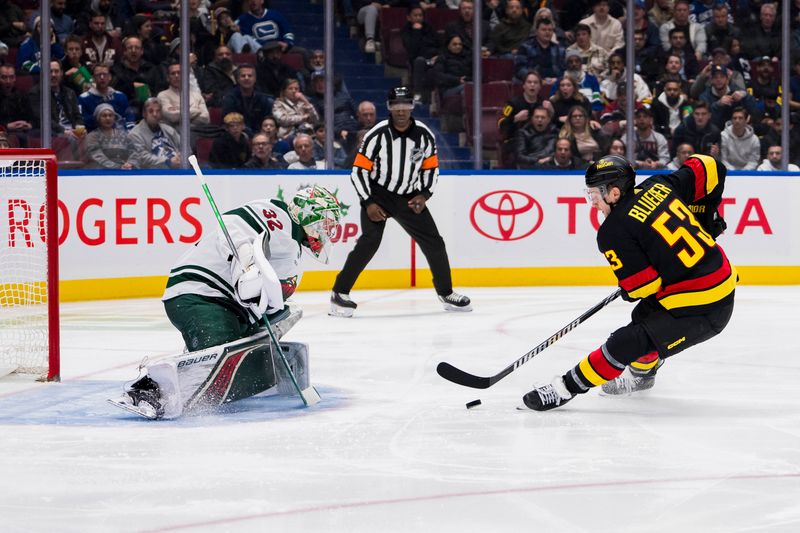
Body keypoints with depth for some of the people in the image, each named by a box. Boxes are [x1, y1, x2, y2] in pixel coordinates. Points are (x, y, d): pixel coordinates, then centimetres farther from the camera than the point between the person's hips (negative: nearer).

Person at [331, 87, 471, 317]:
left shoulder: (424, 135, -5)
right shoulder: (378, 135, -16)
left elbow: (431, 168, 8)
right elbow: (358, 170, -13)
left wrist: (424, 195, -7)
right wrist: (368, 203, -19)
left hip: (409, 198, 4)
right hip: (377, 195, -4)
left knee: (434, 243, 4)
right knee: (370, 241, -23)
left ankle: (446, 293, 23)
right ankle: (339, 293, -18)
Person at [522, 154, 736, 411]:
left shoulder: (613, 232, -15)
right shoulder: (656, 187, 3)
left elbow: (642, 286, -16)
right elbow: (709, 168, 10)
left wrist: (629, 292, 8)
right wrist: (702, 218, 21)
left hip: (698, 310, -9)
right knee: (644, 315, 31)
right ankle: (641, 375, 53)